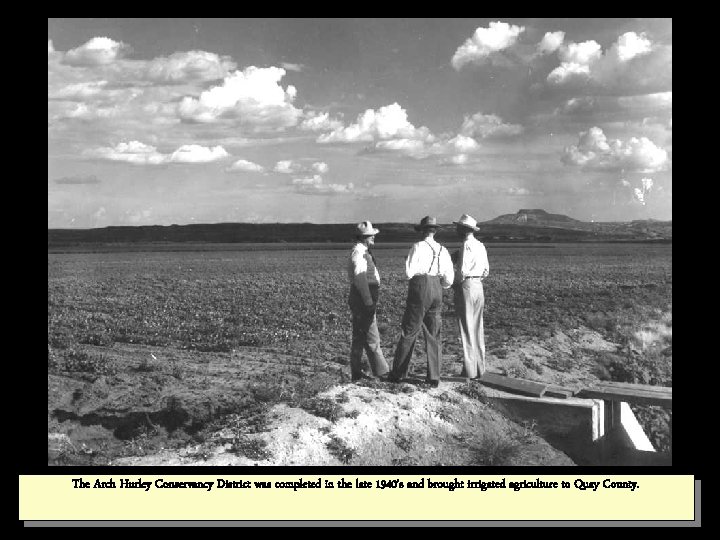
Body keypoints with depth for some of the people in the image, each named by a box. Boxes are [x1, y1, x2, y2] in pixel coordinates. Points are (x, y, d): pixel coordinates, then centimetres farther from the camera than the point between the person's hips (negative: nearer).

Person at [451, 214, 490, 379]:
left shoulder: (466, 245, -14)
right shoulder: (480, 245, 11)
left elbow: (462, 271, -18)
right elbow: (486, 270, 15)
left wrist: (454, 283, -3)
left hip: (465, 287, -8)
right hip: (479, 287, 8)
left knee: (467, 330, -3)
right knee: (477, 329, 11)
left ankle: (469, 370, -1)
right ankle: (479, 368, 15)